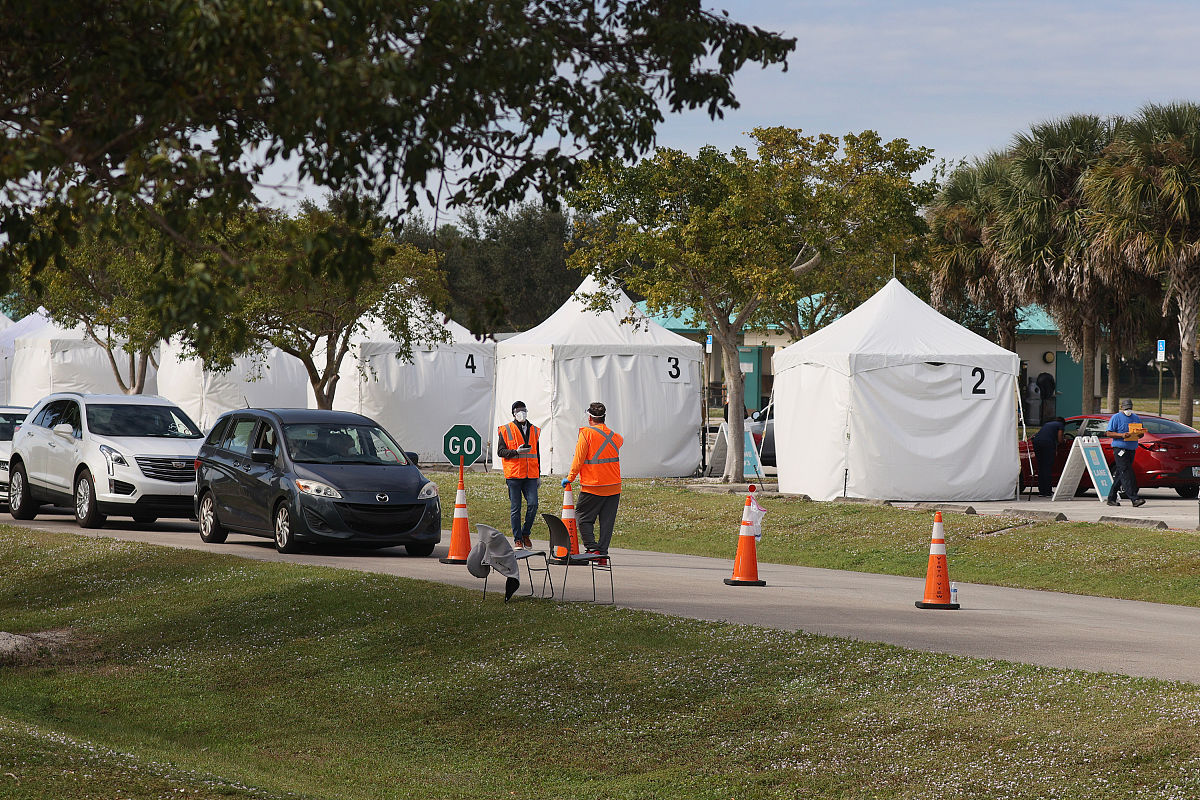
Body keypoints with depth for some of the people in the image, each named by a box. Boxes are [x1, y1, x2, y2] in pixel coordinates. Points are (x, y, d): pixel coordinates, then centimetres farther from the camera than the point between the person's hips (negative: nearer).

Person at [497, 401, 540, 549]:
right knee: (515, 508, 0)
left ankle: (525, 534, 9)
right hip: (513, 474, -3)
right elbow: (500, 451, -2)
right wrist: (517, 452, -18)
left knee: (533, 504, -10)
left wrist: (539, 475, 18)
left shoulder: (534, 430, 16)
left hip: (530, 475, 3)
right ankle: (517, 539, 8)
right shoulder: (506, 430, 3)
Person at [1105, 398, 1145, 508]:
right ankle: (1134, 499, -22)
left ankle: (1111, 498, 17)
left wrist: (1140, 433, -5)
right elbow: (1108, 433, -6)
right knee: (1126, 474, -14)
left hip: (1132, 449, 7)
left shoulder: (1136, 418, 17)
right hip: (1120, 449, -7)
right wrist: (1122, 435, -21)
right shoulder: (1116, 418, -1)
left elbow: (1141, 434, 21)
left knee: (1120, 474, 10)